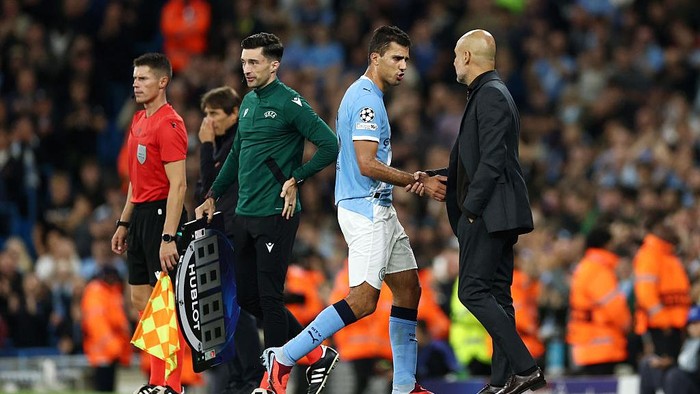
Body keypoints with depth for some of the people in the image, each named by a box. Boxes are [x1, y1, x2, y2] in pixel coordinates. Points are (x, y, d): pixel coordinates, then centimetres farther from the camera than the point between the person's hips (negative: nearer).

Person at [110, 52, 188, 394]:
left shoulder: (169, 124, -15)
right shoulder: (138, 121, 14)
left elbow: (178, 185, -20)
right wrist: (124, 223, 22)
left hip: (162, 214, -10)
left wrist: (168, 238, -24)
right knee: (140, 298, 11)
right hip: (141, 215, 10)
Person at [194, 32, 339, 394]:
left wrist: (295, 179, -13)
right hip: (245, 215, 9)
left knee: (269, 297, -6)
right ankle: (317, 354, 19)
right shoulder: (248, 102, 14)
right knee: (248, 297, 10)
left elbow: (329, 145, -14)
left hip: (275, 215, -9)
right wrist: (213, 197, 24)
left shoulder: (289, 103, -10)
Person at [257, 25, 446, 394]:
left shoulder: (366, 96, 17)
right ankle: (283, 358, -10)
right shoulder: (365, 99, -16)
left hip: (379, 209, 11)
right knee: (363, 300, -14)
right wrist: (419, 181, -16)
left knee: (408, 288, 10)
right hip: (365, 209, -11)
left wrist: (411, 179, 16)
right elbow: (367, 165, -22)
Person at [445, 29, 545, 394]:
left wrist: (472, 208, -19)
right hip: (496, 214, 11)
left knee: (473, 291, -12)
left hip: (490, 212, -11)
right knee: (496, 295, 9)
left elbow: (492, 160, -21)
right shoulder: (489, 94, 19)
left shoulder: (490, 96, -13)